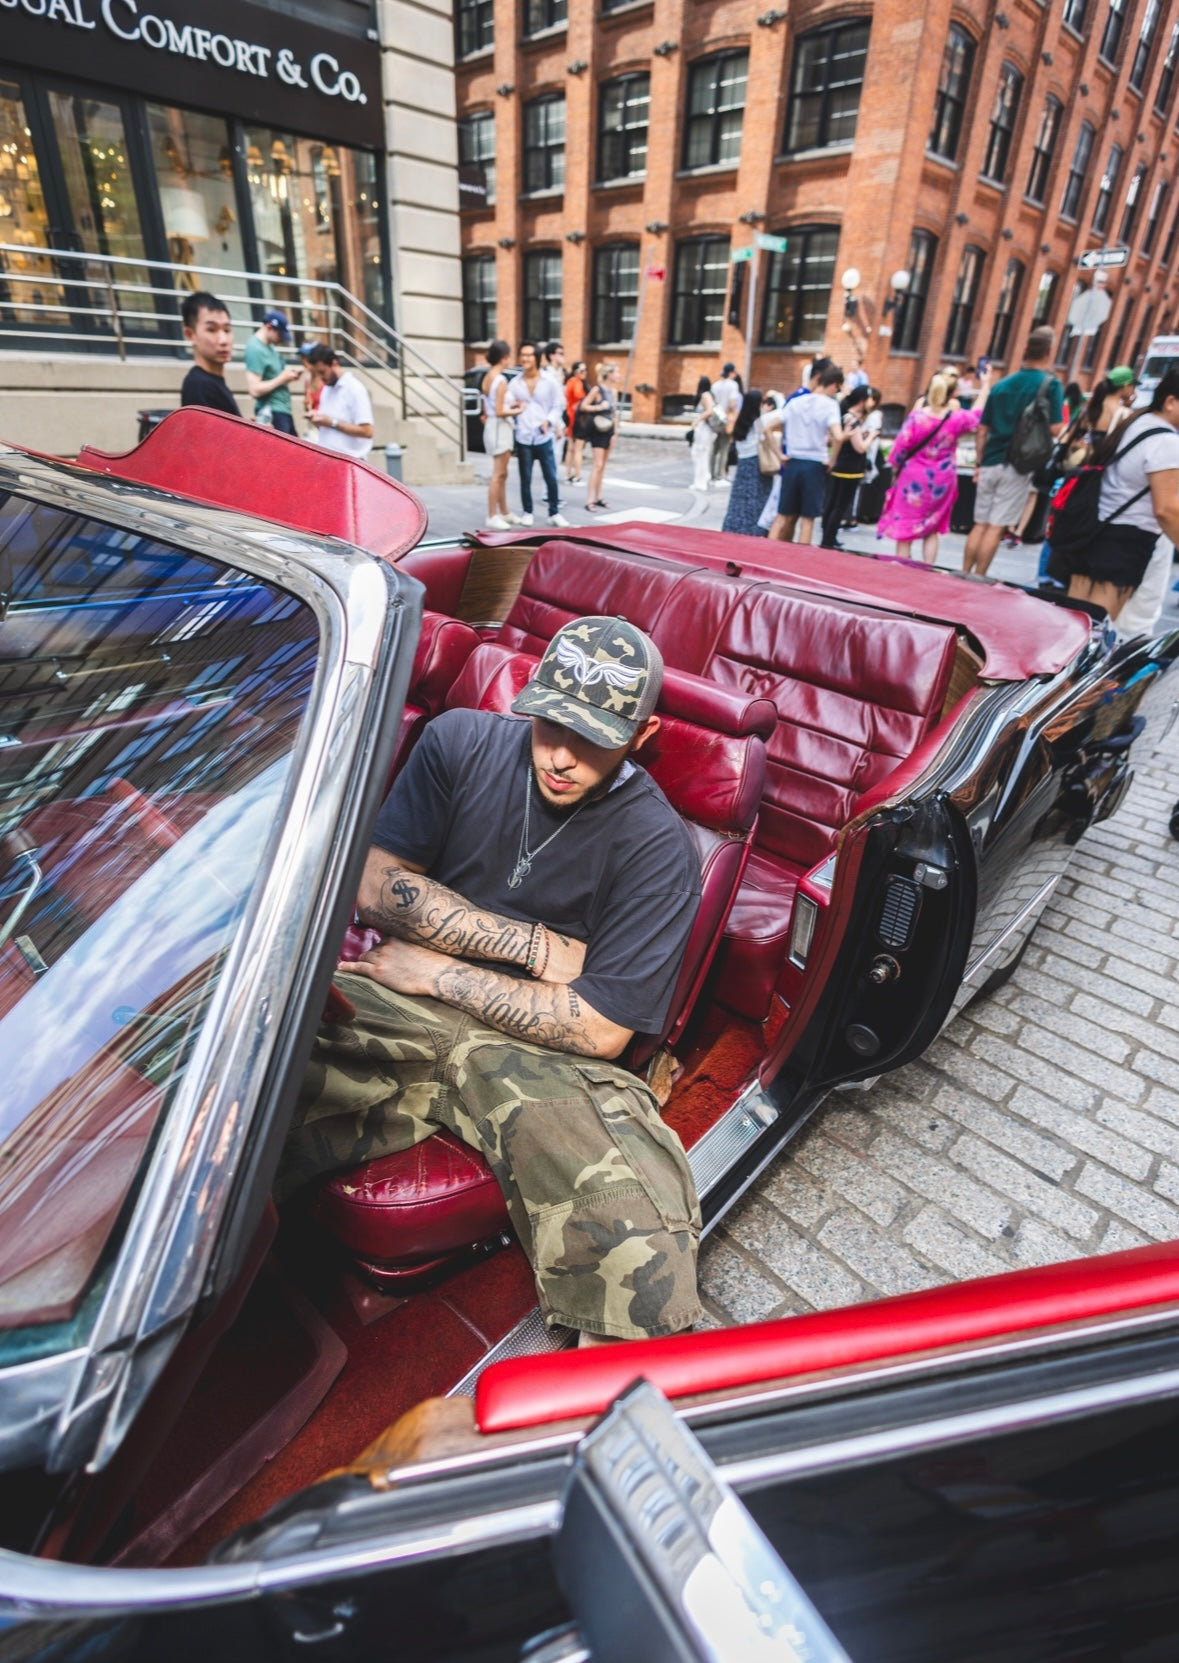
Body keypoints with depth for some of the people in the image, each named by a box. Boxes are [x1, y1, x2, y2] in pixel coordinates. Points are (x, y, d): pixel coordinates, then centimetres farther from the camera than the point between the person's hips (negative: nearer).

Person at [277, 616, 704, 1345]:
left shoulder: (657, 846, -8)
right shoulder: (462, 741, 3)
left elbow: (601, 1031, -10)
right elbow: (376, 883, -1)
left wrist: (440, 972, -7)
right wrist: (533, 944, -8)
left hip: (543, 1050, -2)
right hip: (400, 1010, 3)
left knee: (643, 1257, -28)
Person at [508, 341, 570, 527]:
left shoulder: (549, 382, 3)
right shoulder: (514, 383, 4)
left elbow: (558, 405, 5)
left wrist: (549, 421, -10)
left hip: (544, 438, 0)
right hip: (523, 438, 0)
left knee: (551, 477, 1)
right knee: (525, 479, 5)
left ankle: (554, 513, 12)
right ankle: (527, 512, 19)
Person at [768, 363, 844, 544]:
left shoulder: (795, 402, 8)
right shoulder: (830, 404, -6)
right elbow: (837, 436, -20)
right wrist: (832, 460, -5)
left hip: (793, 463, 4)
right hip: (815, 466, -4)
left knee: (784, 515, 10)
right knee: (807, 519, 3)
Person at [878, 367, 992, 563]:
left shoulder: (916, 416, -16)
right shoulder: (957, 418, -8)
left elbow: (900, 448, -8)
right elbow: (976, 414, 15)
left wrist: (895, 471, 10)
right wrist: (985, 385, 28)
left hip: (914, 479, -2)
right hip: (941, 482, 3)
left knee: (905, 527, 5)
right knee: (932, 530, 15)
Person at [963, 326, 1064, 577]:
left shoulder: (1001, 384, 11)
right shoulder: (1050, 383, -4)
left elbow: (982, 430, 11)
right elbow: (1054, 429, -10)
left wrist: (980, 463, 17)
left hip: (990, 463, 4)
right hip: (1019, 465, -4)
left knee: (980, 524, 10)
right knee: (996, 527, -3)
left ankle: (964, 576, 10)